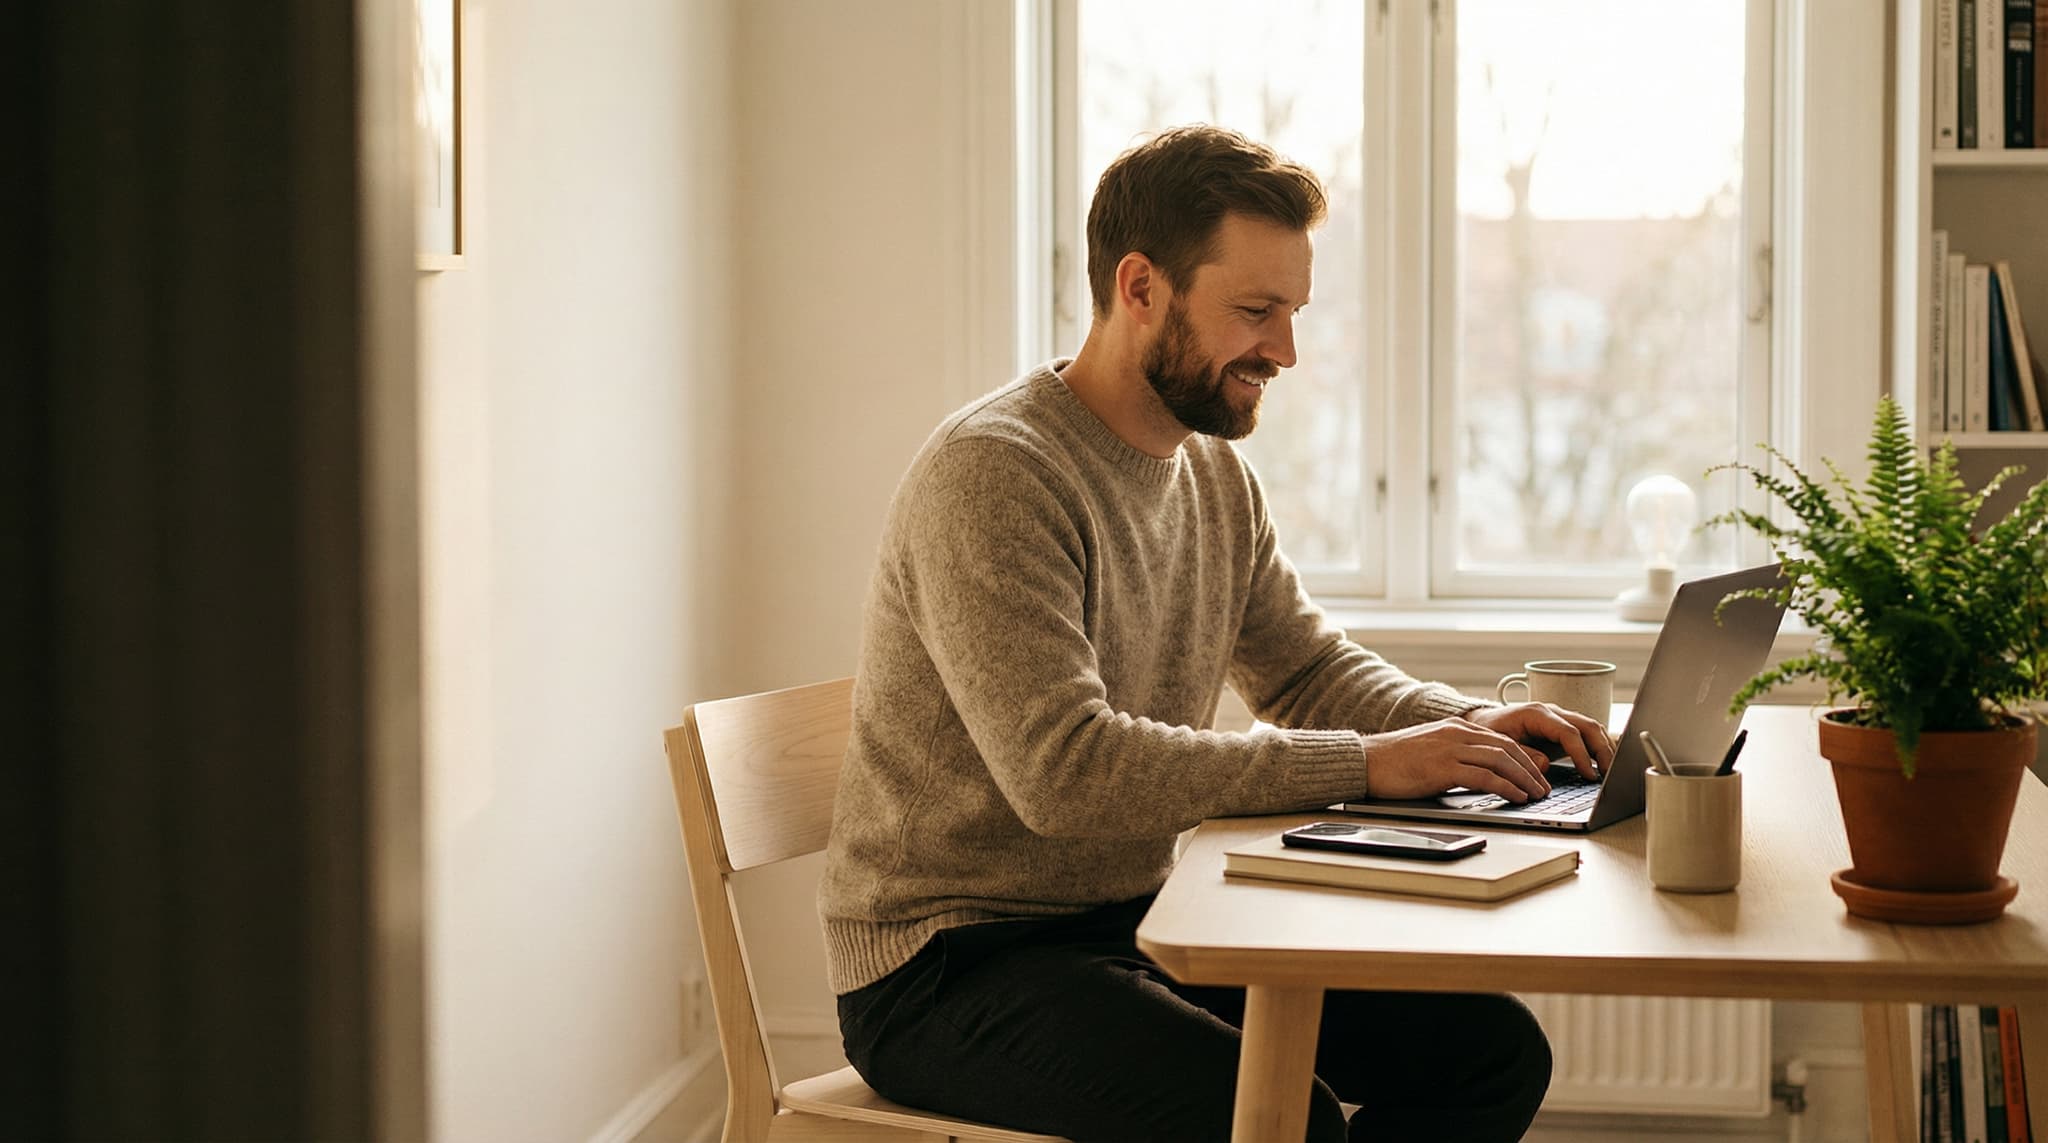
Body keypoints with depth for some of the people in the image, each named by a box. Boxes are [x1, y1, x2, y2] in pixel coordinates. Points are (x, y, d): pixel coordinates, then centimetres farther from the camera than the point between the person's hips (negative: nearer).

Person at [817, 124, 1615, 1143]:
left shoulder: (1217, 476, 9)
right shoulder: (992, 473, -19)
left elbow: (1308, 670, 19)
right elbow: (1064, 768, -29)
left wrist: (1471, 727, -3)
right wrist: (1367, 764, -27)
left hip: (1139, 924, 9)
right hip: (947, 967, -8)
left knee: (1492, 1049, -2)